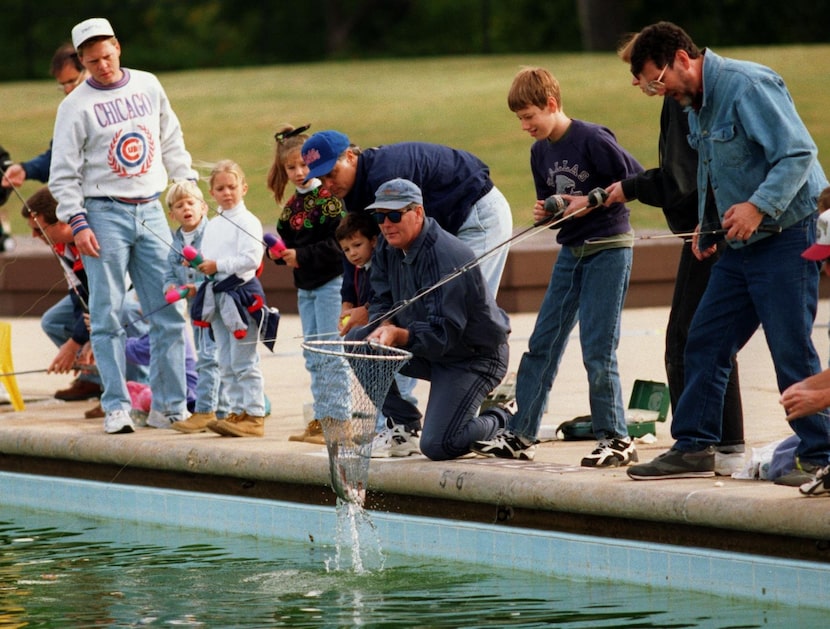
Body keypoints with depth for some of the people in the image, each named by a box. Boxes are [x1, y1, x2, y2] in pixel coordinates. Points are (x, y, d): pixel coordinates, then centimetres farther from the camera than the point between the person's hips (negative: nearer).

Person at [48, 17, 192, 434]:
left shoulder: (148, 86, 9)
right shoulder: (76, 106, -4)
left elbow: (172, 142, 19)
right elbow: (63, 174, -4)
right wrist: (77, 223, -14)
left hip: (151, 211, 4)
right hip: (104, 215, -4)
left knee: (169, 313, 1)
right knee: (107, 317, -5)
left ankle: (169, 407, 7)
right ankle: (117, 407, -1)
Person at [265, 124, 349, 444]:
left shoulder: (330, 198, -12)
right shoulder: (291, 206, 13)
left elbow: (339, 245, -19)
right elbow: (286, 241, 17)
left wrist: (302, 256, -18)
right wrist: (279, 253, -5)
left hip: (331, 282, -9)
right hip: (305, 286, 9)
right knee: (313, 356, 11)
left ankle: (337, 419, -7)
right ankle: (320, 419, 16)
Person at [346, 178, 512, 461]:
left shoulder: (448, 257, -28)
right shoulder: (388, 248, -1)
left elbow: (444, 334, -30)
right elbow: (382, 300, 6)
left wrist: (398, 336, -42)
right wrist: (385, 327, -17)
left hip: (475, 356, -8)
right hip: (426, 349, 8)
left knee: (437, 446, -22)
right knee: (357, 340, -8)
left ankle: (500, 422, 10)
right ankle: (404, 425, 4)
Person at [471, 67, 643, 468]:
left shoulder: (592, 139, -16)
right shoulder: (540, 151, 7)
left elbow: (636, 179, -14)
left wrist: (591, 201, -18)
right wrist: (543, 212, -5)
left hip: (608, 249, -8)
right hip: (571, 251, 8)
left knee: (597, 351, -8)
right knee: (542, 344, 7)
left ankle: (616, 440, 1)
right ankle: (520, 436, 12)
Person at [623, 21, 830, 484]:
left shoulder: (748, 86, -17)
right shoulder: (695, 105, 12)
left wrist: (759, 207, -31)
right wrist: (706, 224, 17)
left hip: (787, 234, -10)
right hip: (741, 244, 10)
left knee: (792, 350, -9)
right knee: (706, 342, 8)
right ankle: (695, 449, 14)